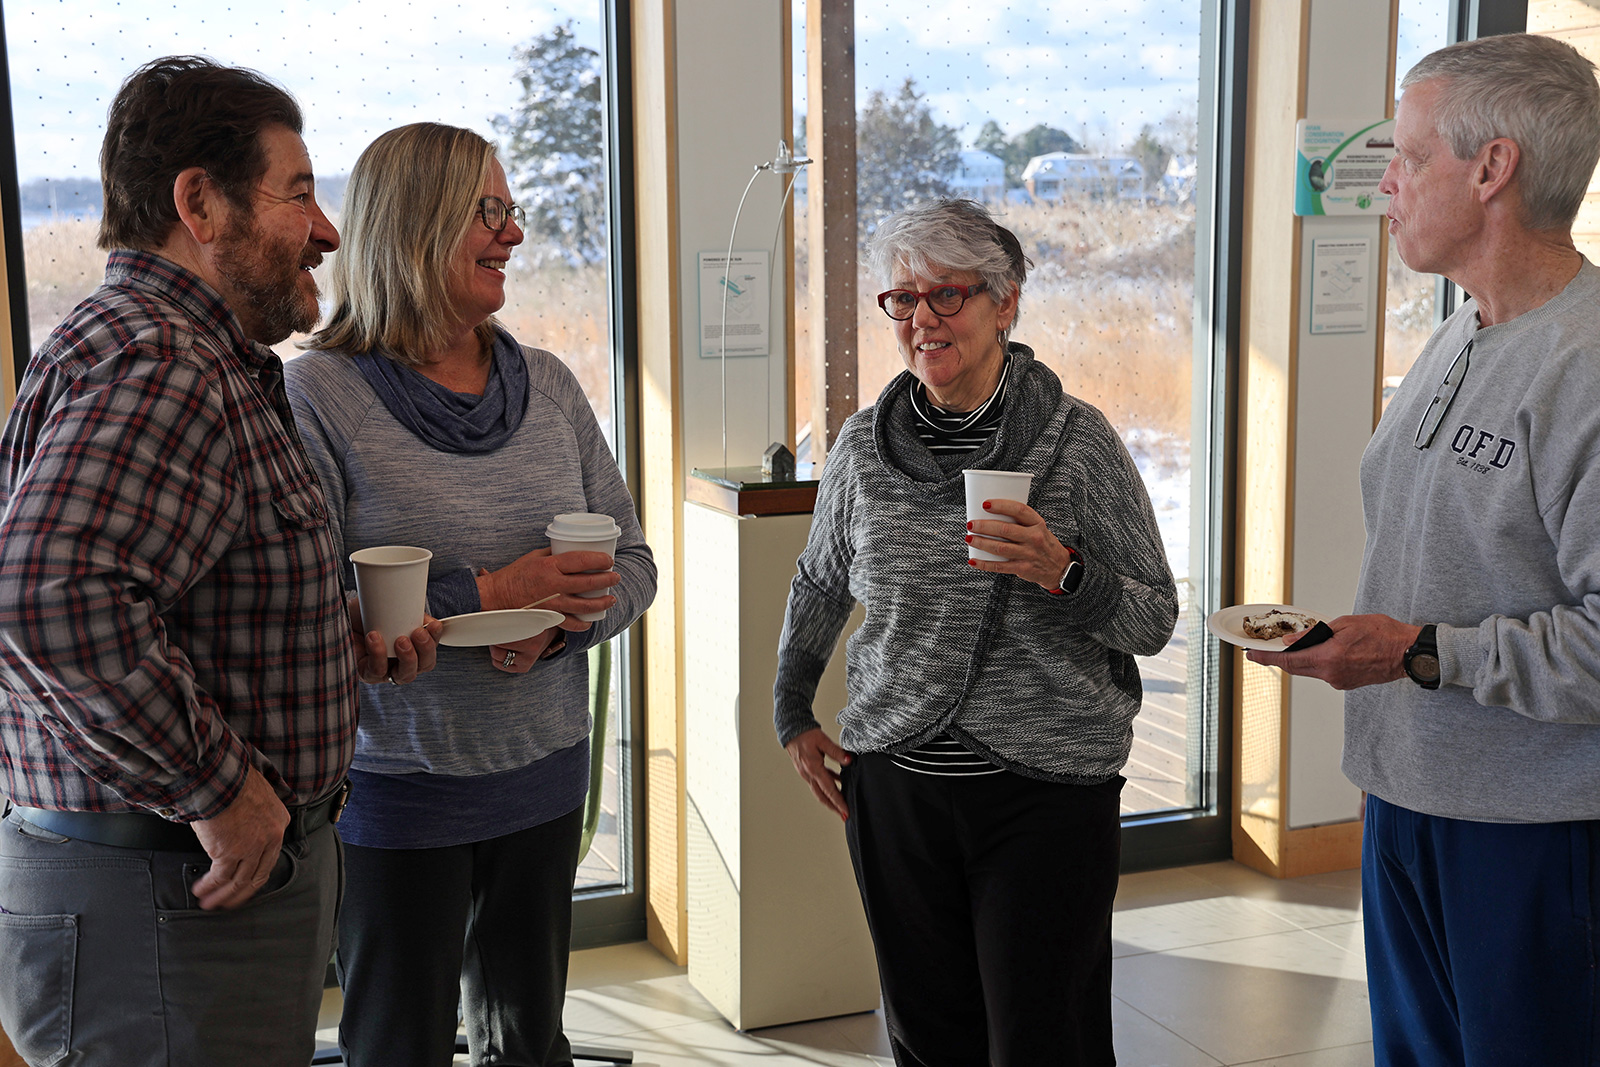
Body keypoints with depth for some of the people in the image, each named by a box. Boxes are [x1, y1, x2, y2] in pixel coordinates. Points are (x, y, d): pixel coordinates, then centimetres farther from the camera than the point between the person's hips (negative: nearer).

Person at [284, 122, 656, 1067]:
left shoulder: (547, 384, 5)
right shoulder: (320, 394, -12)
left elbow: (632, 564, 7)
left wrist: (557, 625, -13)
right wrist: (483, 595, -22)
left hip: (544, 774, 5)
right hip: (396, 784, -5)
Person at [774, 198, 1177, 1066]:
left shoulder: (1078, 440, -5)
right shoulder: (863, 446, 4)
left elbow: (1154, 620, -3)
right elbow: (818, 585, 21)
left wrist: (1061, 571, -21)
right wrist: (792, 717, 18)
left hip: (1047, 796, -3)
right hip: (894, 785, 3)